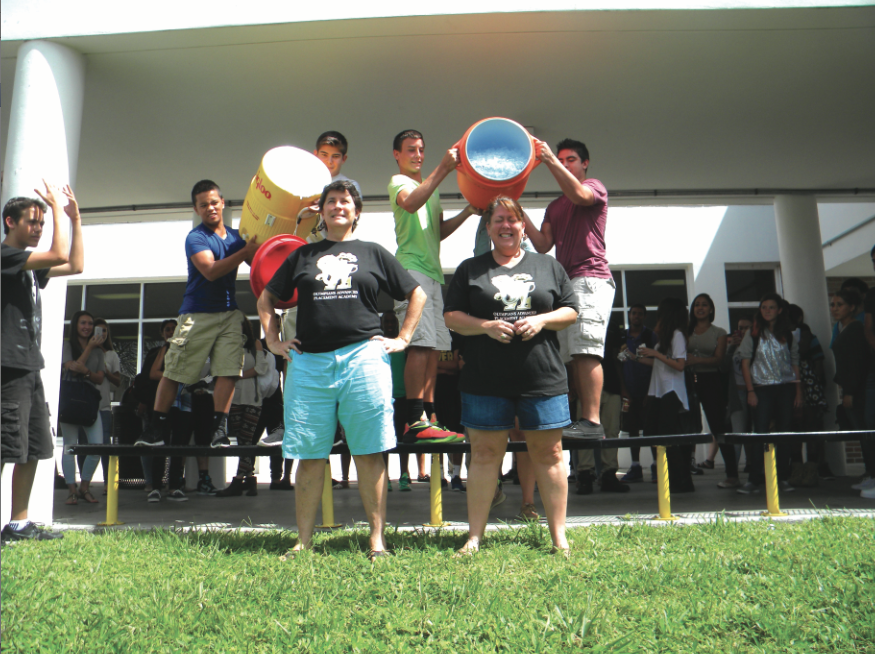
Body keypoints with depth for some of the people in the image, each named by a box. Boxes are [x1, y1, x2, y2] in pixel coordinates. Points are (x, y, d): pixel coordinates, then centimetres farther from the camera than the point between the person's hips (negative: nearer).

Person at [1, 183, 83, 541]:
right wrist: (57, 208, -7)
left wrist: (75, 217, 20)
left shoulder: (29, 264, 20)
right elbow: (59, 255, -18)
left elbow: (75, 266, 22)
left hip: (29, 366, 9)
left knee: (33, 449, 9)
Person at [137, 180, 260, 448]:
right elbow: (210, 271, -18)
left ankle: (220, 427, -1)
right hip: (198, 314, -4)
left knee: (228, 370, -6)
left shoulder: (235, 236, 13)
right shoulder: (195, 237, -3)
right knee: (174, 371, 0)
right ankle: (157, 426, 12)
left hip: (230, 313, 4)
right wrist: (246, 251, -21)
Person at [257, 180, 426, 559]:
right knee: (309, 457, 3)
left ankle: (377, 540, 6)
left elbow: (417, 294, 17)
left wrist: (402, 339, 9)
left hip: (363, 358, -1)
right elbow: (266, 300, 24)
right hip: (309, 363, 2)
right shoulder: (302, 256, 17)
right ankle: (303, 542, 13)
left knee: (369, 454, -1)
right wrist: (274, 341, 12)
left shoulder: (373, 254, 14)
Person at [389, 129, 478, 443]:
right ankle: (415, 422, -21)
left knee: (434, 346, 3)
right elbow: (410, 203, -21)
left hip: (432, 270, 9)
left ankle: (427, 420, 6)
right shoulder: (398, 182, 2)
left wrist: (467, 212, 12)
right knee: (421, 344, -18)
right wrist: (443, 169, -25)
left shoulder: (430, 188, 29)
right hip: (412, 267, -8)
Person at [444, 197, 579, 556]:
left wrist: (542, 320, -7)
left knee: (549, 453, 4)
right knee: (484, 454, 3)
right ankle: (474, 537, 12)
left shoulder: (548, 266, 14)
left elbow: (571, 311, 12)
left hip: (543, 378, 1)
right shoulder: (470, 269, 11)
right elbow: (451, 316, 5)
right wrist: (486, 326, -11)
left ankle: (559, 536, 15)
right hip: (485, 381, 0)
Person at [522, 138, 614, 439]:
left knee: (586, 349, -18)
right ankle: (585, 421, 0)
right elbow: (543, 244, 14)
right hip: (566, 280, 7)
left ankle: (592, 421, -23)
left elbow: (579, 195, -15)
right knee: (574, 354, 0)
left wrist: (549, 160, -12)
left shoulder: (595, 187, 11)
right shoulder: (555, 206, 29)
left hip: (591, 277, -7)